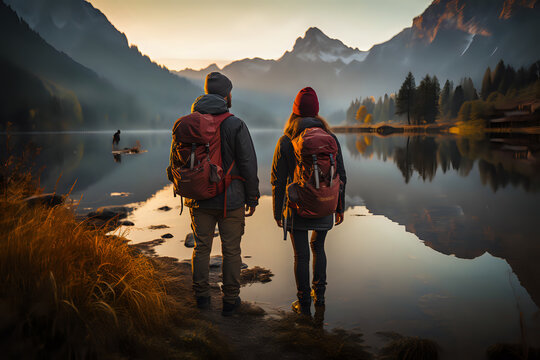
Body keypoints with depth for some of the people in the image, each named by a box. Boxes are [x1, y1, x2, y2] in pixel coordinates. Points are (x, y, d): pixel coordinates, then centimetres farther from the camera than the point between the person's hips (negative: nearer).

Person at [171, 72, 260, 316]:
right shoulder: (235, 125, -12)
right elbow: (248, 165, -13)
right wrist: (252, 197, -2)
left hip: (199, 199, 4)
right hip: (230, 200, -3)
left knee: (202, 246, 17)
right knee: (231, 250, 9)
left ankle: (201, 296, 26)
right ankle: (230, 300, 19)